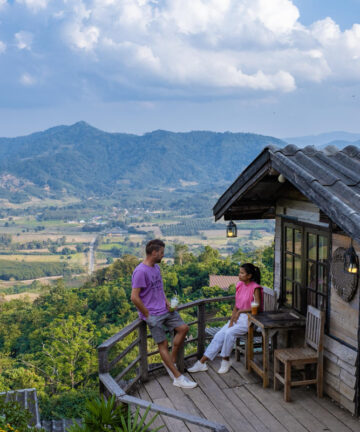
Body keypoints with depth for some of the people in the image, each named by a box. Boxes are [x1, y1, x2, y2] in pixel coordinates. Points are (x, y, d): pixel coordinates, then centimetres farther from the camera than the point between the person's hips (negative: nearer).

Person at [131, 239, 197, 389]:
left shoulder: (156, 267, 9)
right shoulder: (140, 272, -20)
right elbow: (134, 297, -22)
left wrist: (167, 301, 6)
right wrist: (147, 314, -15)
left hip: (164, 309, 9)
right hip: (152, 314, -9)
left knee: (183, 328, 3)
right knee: (163, 344, -3)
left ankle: (170, 360, 16)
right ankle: (178, 378, 2)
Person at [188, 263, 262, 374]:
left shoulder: (255, 288, -15)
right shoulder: (239, 285, 6)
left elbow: (258, 307, -22)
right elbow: (236, 306, 9)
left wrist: (240, 311, -21)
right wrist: (231, 321, -3)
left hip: (249, 320, -7)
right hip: (238, 317, 7)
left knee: (229, 333, -29)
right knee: (219, 335, -7)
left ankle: (226, 361, -8)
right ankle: (202, 363, -4)